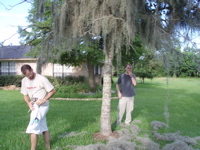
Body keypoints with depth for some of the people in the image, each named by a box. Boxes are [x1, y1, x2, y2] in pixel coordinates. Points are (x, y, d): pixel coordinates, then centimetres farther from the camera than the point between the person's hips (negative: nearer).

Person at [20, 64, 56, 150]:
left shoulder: (41, 79, -14)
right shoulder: (24, 81, 6)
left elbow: (53, 91, -10)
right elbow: (25, 95, 11)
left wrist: (44, 100, -21)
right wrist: (28, 103, -9)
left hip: (42, 105, -7)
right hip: (34, 106, 7)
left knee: (33, 128, -14)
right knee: (43, 128, 14)